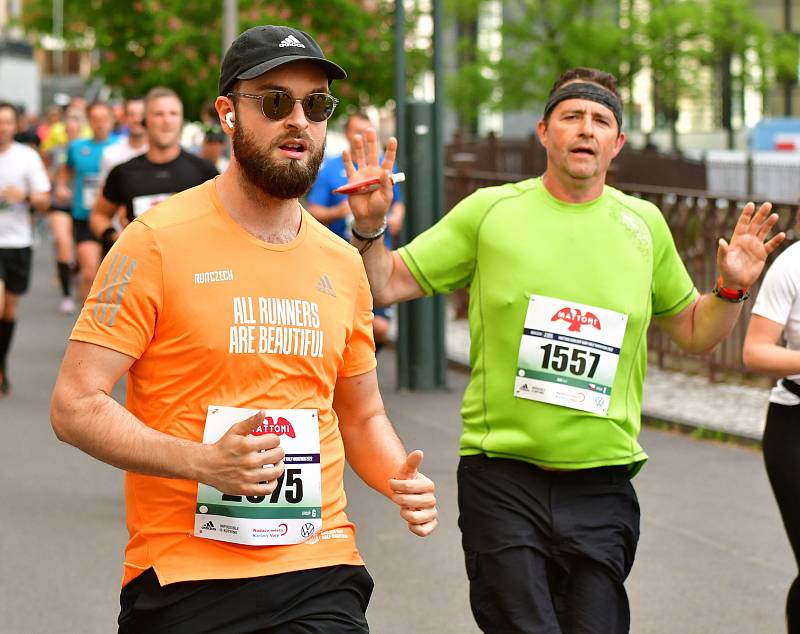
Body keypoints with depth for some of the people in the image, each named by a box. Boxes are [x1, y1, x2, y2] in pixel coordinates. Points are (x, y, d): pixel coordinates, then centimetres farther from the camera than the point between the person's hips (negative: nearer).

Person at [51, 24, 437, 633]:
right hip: (183, 579, -4)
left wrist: (402, 481, 0)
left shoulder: (343, 263, 10)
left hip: (321, 578, 4)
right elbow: (76, 405, -10)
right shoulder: (158, 241, -6)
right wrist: (203, 462, -23)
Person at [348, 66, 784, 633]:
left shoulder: (644, 224, 9)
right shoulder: (490, 211, 1)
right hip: (503, 480, -2)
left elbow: (693, 331, 20)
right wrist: (370, 227, -15)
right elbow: (385, 286, 2)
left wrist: (731, 289, 2)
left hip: (602, 488, 3)